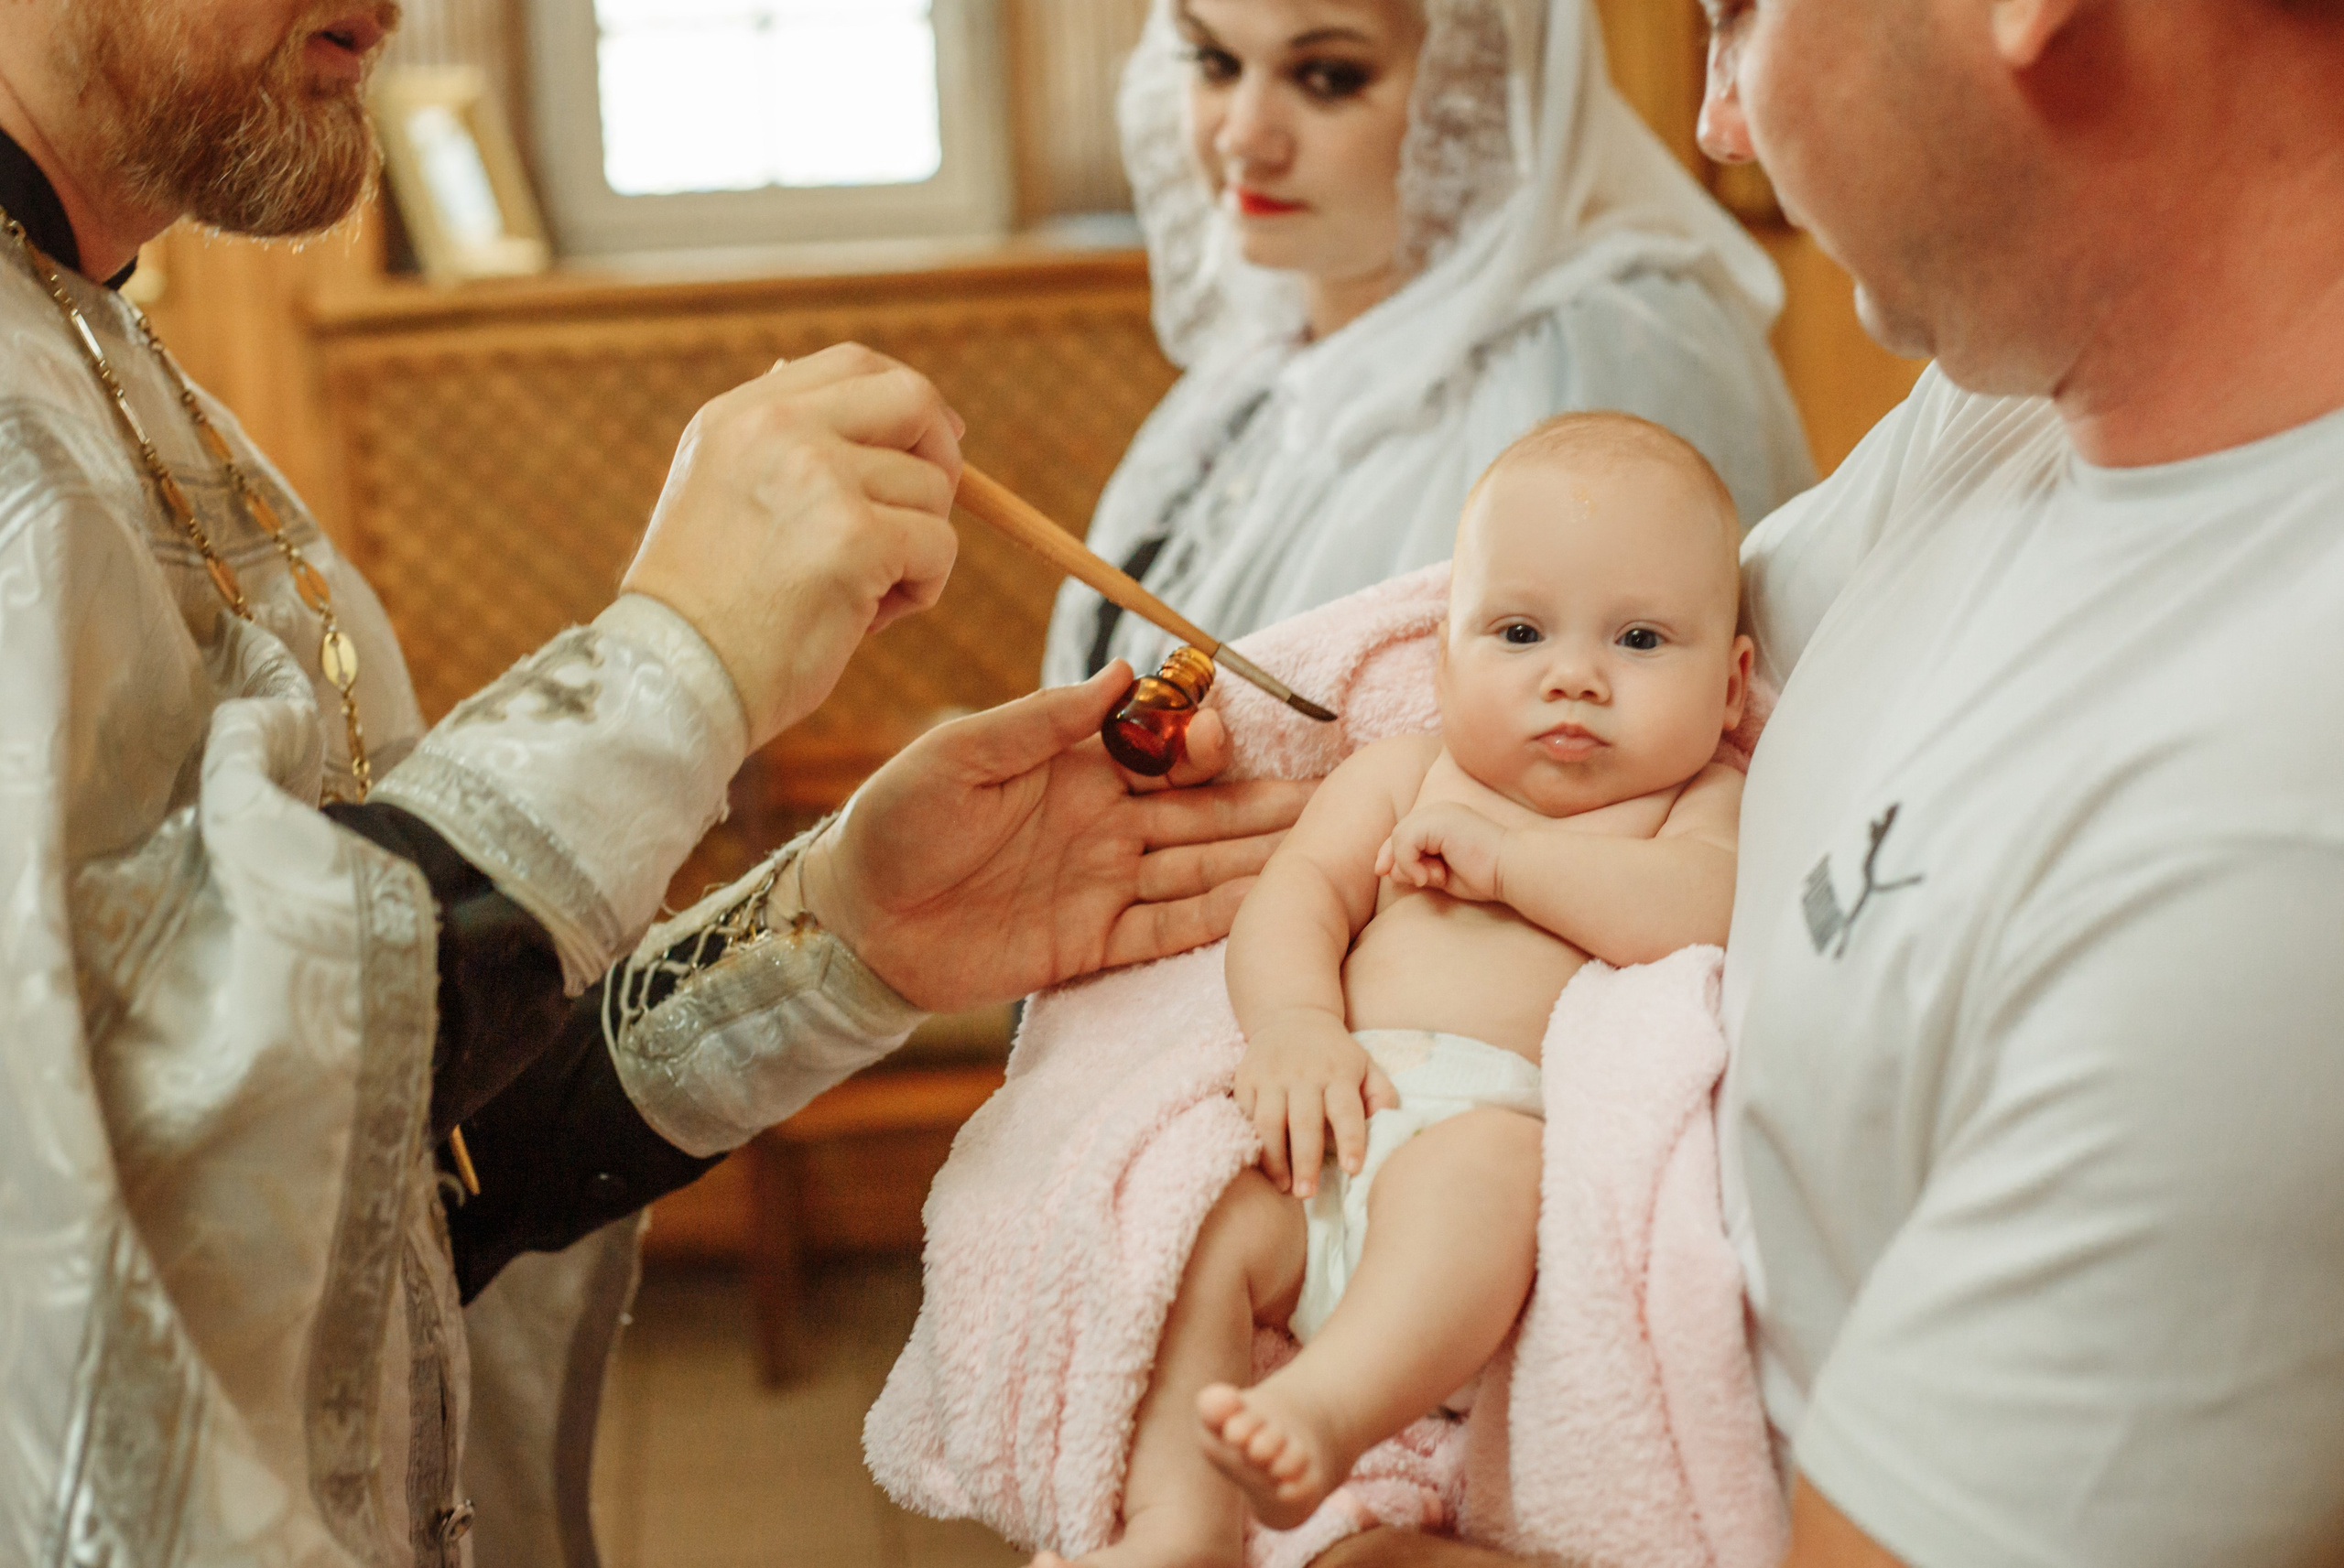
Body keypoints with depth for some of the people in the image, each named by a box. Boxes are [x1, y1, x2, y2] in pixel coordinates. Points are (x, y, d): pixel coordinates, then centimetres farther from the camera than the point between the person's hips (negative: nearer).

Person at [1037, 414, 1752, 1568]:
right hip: (1333, 1130, 5)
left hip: (1511, 1121, -4)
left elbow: (1711, 913, -6)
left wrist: (1510, 854, -4)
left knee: (1471, 1167, -37)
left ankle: (1324, 1409, -52)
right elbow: (1298, 890, 11)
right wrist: (1293, 1022, -11)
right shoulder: (1402, 776, 27)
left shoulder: (1705, 804, 17)